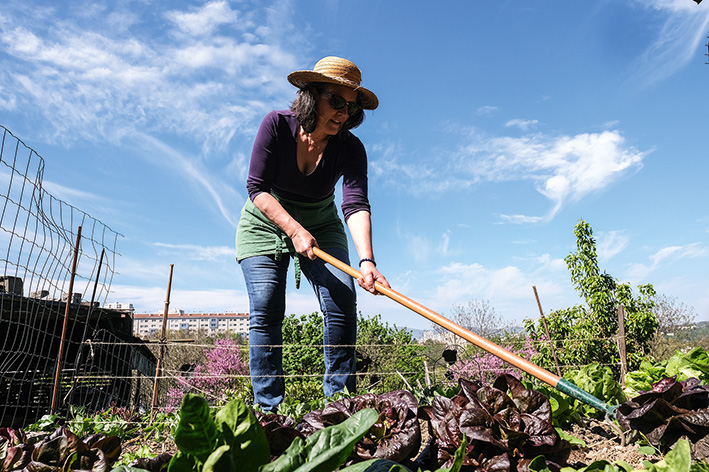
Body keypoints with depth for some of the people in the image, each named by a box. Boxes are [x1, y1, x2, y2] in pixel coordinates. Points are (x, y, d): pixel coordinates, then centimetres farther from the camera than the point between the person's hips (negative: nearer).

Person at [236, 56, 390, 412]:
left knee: (342, 299, -17)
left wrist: (366, 260, -46)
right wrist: (295, 229, -31)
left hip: (321, 227, 1)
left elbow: (356, 204, -30)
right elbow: (257, 188, -19)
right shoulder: (276, 125, -19)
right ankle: (268, 410, -4)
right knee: (266, 312, -12)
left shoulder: (350, 149, -17)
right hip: (265, 225, -1)